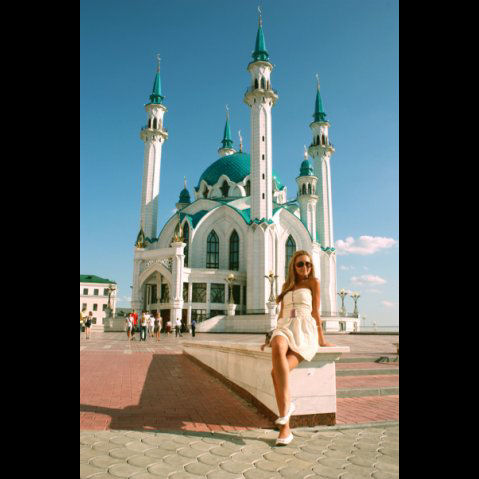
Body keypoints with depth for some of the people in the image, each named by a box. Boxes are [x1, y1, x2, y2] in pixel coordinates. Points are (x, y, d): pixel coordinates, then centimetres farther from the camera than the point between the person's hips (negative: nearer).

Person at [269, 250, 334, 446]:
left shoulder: (313, 282, 14)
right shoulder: (287, 285, 28)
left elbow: (315, 311, 10)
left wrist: (321, 338, 6)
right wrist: (275, 335, 12)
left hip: (304, 330, -2)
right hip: (284, 328, 3)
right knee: (278, 347, -37)